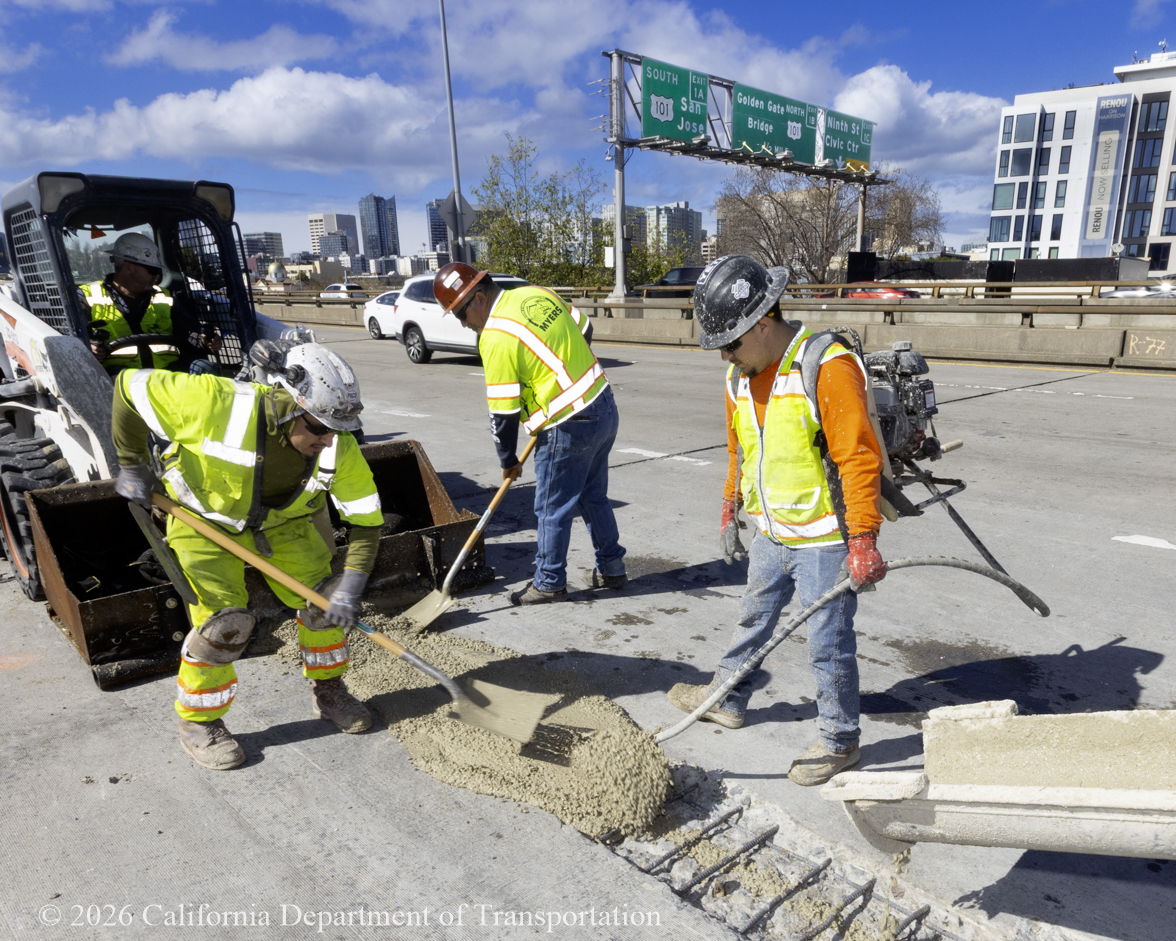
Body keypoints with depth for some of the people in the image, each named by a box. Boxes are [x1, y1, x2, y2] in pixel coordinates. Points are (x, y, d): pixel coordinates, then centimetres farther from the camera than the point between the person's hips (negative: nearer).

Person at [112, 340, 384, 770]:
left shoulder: (338, 445, -25)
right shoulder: (217, 403, -36)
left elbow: (366, 518, -18)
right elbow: (130, 387, -22)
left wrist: (350, 585, -25)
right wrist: (133, 466, -13)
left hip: (282, 522, 4)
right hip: (204, 518, -3)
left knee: (325, 598, -1)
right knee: (223, 618, -12)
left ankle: (327, 690, 23)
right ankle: (198, 723, 11)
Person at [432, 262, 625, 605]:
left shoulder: (495, 337, -16)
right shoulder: (536, 293, 7)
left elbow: (504, 410, -12)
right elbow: (583, 331, 17)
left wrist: (508, 460, 2)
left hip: (569, 428, -9)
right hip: (604, 407, 9)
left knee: (553, 510, 7)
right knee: (593, 496, 21)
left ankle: (549, 583, 21)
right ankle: (611, 568, 32)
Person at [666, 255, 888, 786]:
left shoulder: (828, 369, -22)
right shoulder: (741, 376, 3)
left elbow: (859, 458, -24)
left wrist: (863, 541, -24)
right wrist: (730, 512, 19)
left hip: (824, 540, -7)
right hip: (771, 533, 8)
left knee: (828, 644, 4)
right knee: (753, 618, 23)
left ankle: (839, 741, 25)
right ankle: (727, 699, 43)